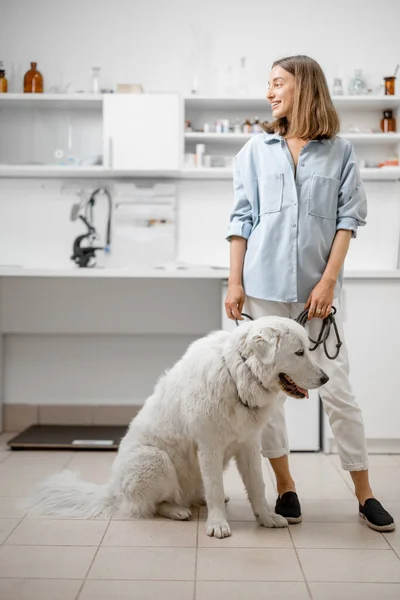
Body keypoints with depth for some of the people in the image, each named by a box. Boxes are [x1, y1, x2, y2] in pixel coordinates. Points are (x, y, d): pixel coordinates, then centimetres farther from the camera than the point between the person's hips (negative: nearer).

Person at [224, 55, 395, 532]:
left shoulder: (340, 152, 6)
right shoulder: (256, 151, 10)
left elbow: (349, 219, 2)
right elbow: (242, 220, 8)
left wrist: (328, 281, -8)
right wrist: (235, 283, 1)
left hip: (317, 287, -2)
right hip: (264, 285, 2)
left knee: (337, 389, -1)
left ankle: (364, 495, 11)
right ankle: (285, 488, 18)